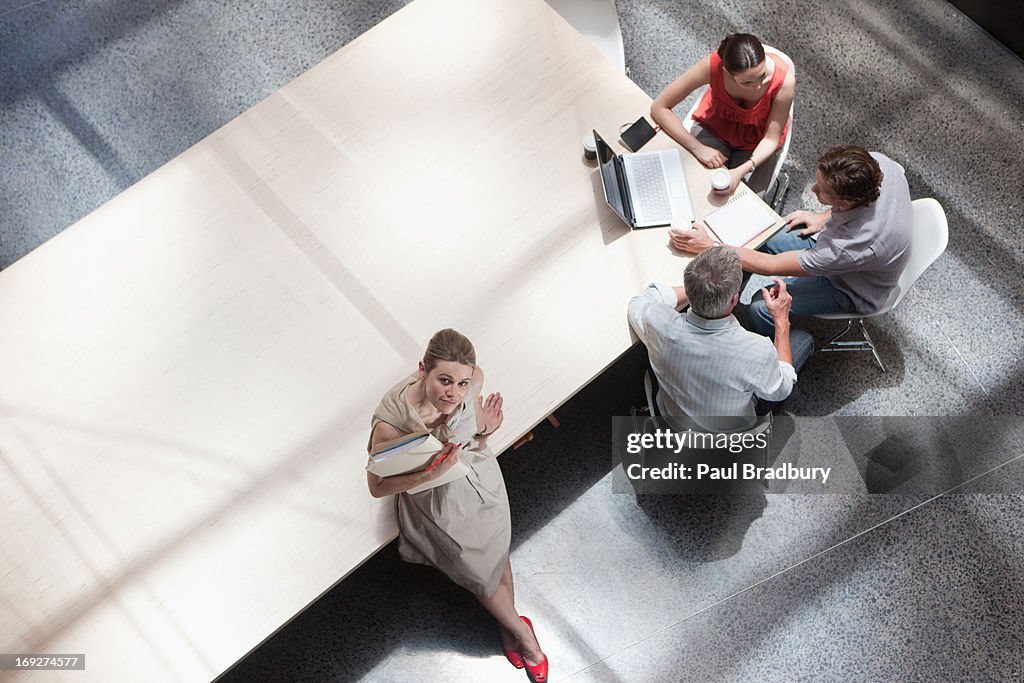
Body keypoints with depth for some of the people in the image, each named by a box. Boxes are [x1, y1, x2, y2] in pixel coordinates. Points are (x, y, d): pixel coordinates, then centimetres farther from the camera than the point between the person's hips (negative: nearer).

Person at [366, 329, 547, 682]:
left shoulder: (472, 381, -26)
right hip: (437, 500, -3)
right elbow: (377, 487, -23)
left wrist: (487, 427, -27)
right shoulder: (391, 421, -38)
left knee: (498, 554, 19)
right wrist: (429, 474, -37)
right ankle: (521, 632, 44)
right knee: (481, 573, 14)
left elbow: (474, 437, -3)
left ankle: (509, 626, 49)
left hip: (479, 477, 3)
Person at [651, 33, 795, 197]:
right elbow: (659, 107, -25)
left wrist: (741, 171, -40)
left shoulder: (784, 79, -33)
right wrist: (698, 148, -32)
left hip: (757, 141, 0)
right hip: (714, 127, 0)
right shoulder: (713, 65, -34)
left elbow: (771, 138, -21)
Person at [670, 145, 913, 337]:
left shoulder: (857, 244, -45)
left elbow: (772, 266, -35)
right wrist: (825, 217, 0)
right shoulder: (876, 162, -28)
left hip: (853, 291, -7)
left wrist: (708, 247, -31)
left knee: (762, 309, -16)